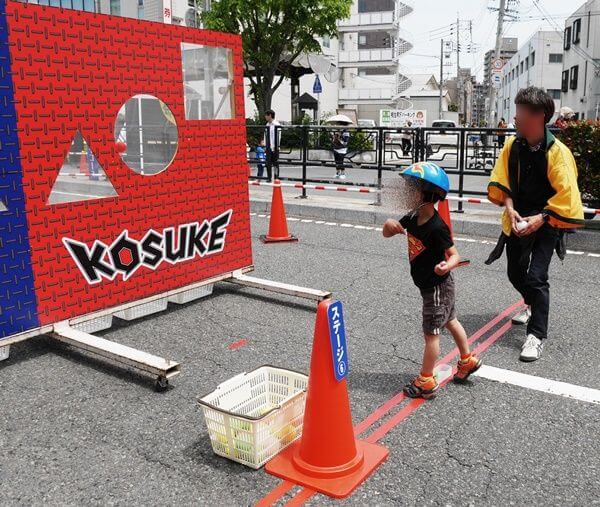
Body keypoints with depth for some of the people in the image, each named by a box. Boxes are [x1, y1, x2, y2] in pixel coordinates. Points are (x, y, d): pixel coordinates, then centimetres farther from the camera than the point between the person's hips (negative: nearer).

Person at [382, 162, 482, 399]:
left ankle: (426, 381, 14)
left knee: (431, 333, 1)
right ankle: (467, 361, 42)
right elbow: (387, 234, 3)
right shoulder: (413, 218, -4)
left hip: (437, 286, -9)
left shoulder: (437, 227, -28)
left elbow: (454, 254, -23)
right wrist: (389, 225, -21)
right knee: (450, 321, 23)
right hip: (432, 284, 9)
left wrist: (447, 265, -45)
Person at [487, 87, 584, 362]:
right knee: (515, 273, 18)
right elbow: (501, 180, 0)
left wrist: (541, 218, -24)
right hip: (518, 220, 6)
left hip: (545, 223, -5)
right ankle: (532, 305, 49)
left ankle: (537, 336, -1)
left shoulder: (557, 152, -18)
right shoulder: (513, 145, -4)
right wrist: (510, 208, -14)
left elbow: (566, 193, -19)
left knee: (536, 277, -13)